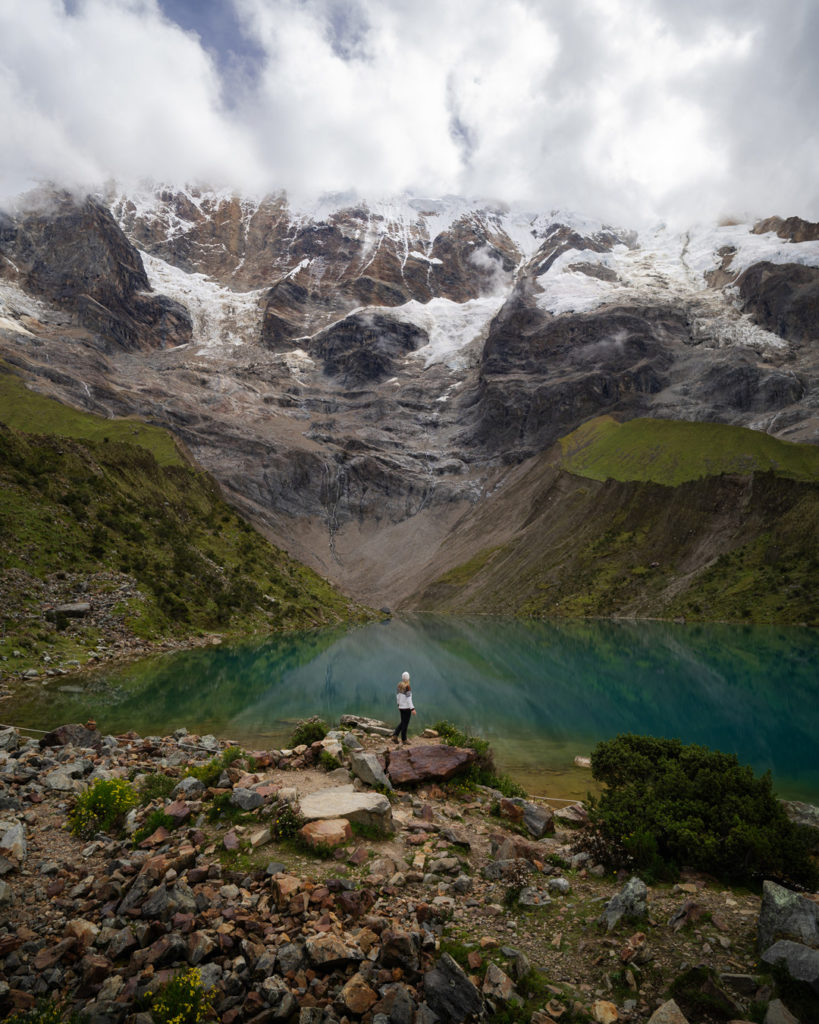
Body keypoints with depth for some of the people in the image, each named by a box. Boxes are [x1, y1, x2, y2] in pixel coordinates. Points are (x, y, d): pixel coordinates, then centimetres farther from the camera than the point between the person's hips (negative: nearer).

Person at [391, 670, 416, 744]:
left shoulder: (399, 685, 3)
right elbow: (408, 698, -23)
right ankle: (403, 740, 16)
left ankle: (395, 736, 11)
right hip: (407, 707, -7)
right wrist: (412, 709, -20)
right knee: (405, 723, 5)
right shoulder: (408, 686, -20)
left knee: (402, 722, 21)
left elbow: (397, 696, 13)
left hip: (401, 707, 7)